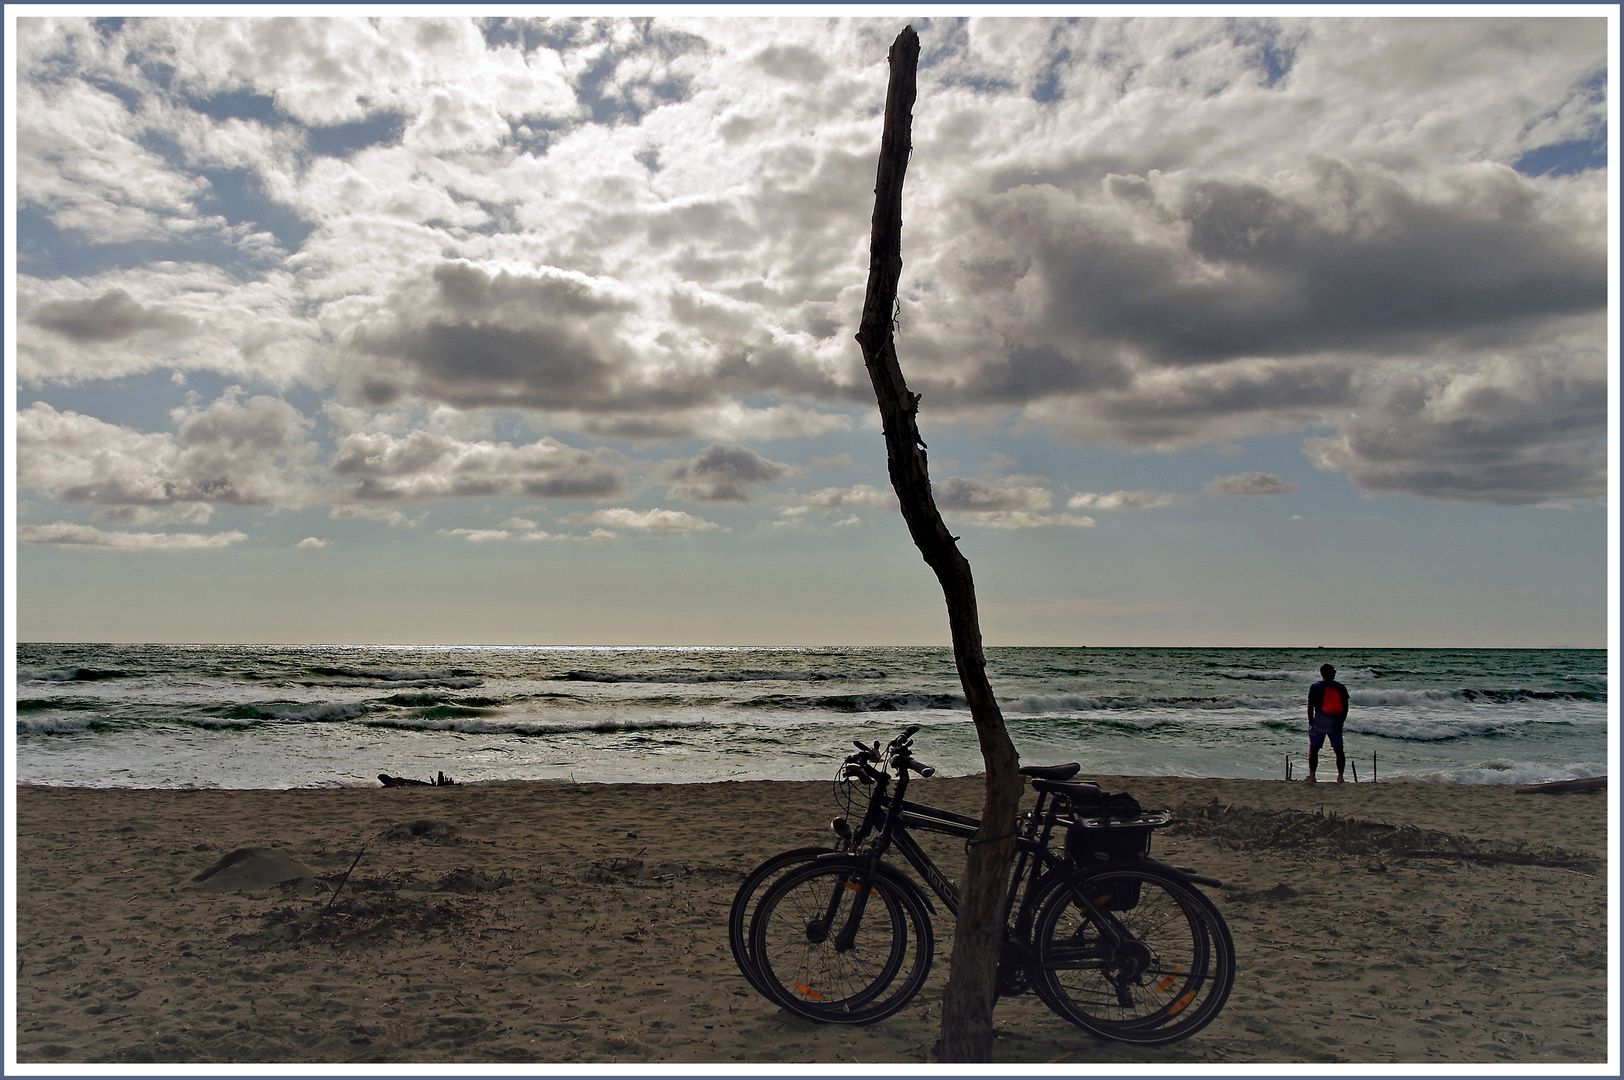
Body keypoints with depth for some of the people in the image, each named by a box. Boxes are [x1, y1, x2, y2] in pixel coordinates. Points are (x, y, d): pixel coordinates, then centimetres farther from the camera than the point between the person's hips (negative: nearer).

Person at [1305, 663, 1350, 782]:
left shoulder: (1315, 687, -1)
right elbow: (1345, 708, 6)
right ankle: (1340, 776, 5)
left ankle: (1312, 775, -8)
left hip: (1319, 723, -2)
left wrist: (1310, 723, 6)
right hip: (1336, 723, 2)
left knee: (1313, 749, 2)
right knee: (1339, 750, 11)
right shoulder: (1341, 688, 6)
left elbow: (1310, 707, -2)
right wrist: (1341, 722, 16)